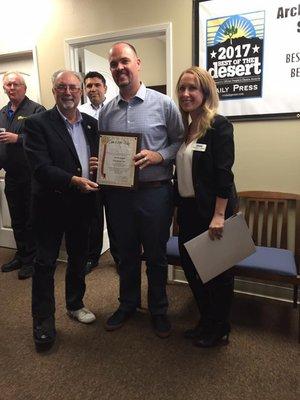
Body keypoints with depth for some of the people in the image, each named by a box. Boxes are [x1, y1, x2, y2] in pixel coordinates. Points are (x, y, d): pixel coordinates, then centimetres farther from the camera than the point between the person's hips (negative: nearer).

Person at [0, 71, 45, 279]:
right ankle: (21, 256, 31)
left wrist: (17, 138, -21)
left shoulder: (36, 110, -6)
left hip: (31, 175, -7)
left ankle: (30, 260, 15)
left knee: (31, 220, 2)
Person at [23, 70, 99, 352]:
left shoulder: (91, 123, 8)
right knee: (45, 262, 6)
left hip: (83, 203, 5)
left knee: (79, 258, 18)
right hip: (51, 204, -5)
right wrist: (73, 180, -28)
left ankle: (75, 305, 39)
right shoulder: (37, 123, -7)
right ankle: (43, 321, 23)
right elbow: (40, 166, -17)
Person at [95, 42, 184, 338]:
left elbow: (181, 141, -1)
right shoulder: (106, 111, 9)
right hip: (117, 193, 4)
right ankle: (127, 304, 40)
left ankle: (158, 310, 34)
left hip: (154, 192, -3)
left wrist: (158, 156, -18)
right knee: (126, 254, 18)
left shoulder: (163, 104, -3)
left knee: (156, 256, 11)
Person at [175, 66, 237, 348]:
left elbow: (223, 174, -17)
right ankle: (205, 321, 37)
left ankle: (219, 329, 30)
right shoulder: (183, 128, 11)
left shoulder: (219, 126, -10)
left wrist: (219, 216, -21)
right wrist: (177, 205, 10)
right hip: (188, 209, 8)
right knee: (191, 266, 15)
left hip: (212, 210, -7)